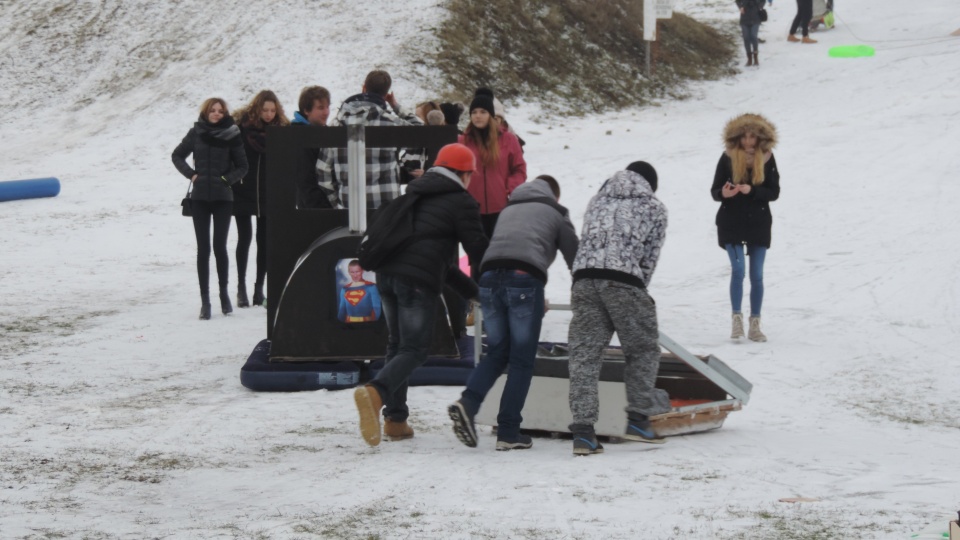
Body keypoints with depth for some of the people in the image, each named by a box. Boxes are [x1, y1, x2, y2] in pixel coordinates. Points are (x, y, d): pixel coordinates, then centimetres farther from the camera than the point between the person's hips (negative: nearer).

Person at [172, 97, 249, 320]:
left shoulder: (231, 135, -2)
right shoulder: (196, 133, 2)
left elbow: (242, 166, 3)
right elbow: (177, 155, 12)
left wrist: (227, 179, -11)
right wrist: (190, 174, -2)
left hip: (222, 197, -1)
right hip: (200, 197, 1)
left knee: (219, 246, -2)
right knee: (203, 248, 1)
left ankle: (224, 293, 16)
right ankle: (205, 300, 3)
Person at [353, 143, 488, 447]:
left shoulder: (414, 194, 26)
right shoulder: (461, 202, 3)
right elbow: (477, 250, 0)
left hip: (387, 274, 7)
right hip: (419, 281, -7)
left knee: (397, 344, 17)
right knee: (414, 350, -5)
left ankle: (395, 419, 13)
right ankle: (376, 392, -31)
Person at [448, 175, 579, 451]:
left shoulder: (509, 209, 34)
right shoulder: (556, 213, 21)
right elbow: (574, 257, 19)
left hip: (489, 277, 4)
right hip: (525, 279, -4)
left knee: (496, 352, 15)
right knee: (522, 360, 2)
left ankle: (467, 402, -10)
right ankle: (508, 432, -1)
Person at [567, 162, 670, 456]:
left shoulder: (597, 200, 28)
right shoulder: (654, 209, 17)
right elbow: (650, 258, 14)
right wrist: (638, 293, 25)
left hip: (584, 277, 4)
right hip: (623, 280, -4)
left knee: (584, 353, 3)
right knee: (643, 349, 13)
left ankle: (582, 430, -4)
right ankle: (638, 420, 12)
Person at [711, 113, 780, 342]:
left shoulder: (766, 158, -1)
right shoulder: (728, 158, -4)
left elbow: (774, 192, -4)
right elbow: (714, 191, -2)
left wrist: (752, 190, -21)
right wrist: (723, 193, -25)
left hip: (759, 223, 2)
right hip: (731, 223, -1)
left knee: (757, 276, 4)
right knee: (738, 270, -13)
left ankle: (755, 325, 13)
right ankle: (737, 319, -2)